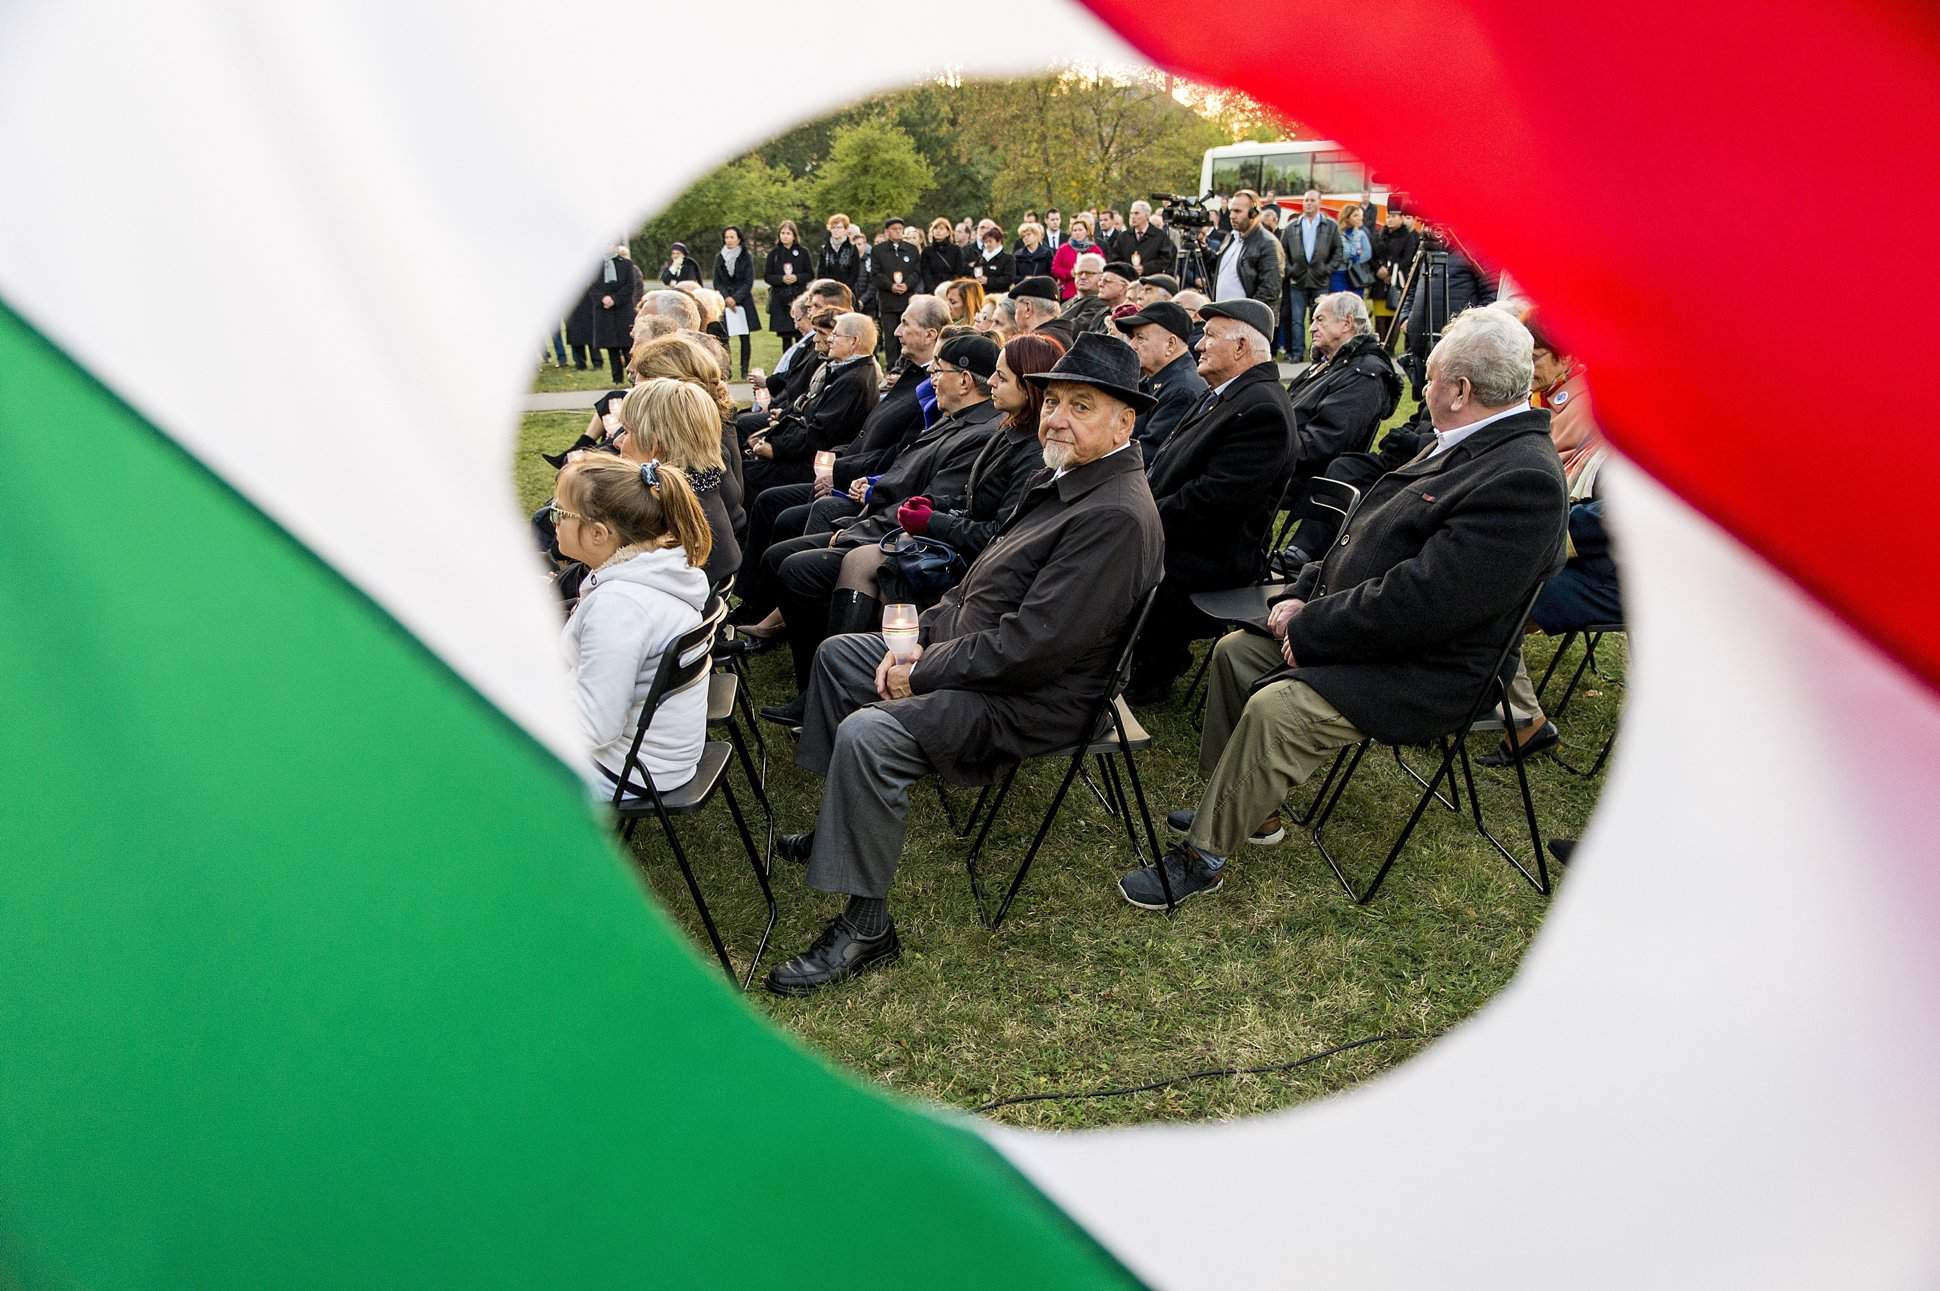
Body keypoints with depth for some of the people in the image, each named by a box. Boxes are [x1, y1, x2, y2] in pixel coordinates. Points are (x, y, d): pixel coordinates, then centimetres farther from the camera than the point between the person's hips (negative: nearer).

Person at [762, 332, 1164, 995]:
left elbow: (1030, 645, -29)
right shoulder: (1064, 477, 8)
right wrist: (921, 635, 2)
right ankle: (838, 828, 31)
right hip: (965, 647, 11)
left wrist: (921, 674, -18)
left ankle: (865, 928, -13)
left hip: (1029, 698, -11)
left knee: (867, 732, -29)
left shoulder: (1116, 517, -25)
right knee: (837, 653, 20)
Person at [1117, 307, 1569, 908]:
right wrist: (1302, 596, -1)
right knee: (1233, 650, 8)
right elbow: (1364, 538, 13)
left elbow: (1417, 603, -29)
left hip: (1417, 673, -10)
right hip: (1357, 631, 10)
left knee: (1277, 707, -27)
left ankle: (1204, 856, -9)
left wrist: (1308, 629, -19)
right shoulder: (1461, 446, 9)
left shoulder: (1523, 479, -24)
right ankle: (1244, 808, 18)